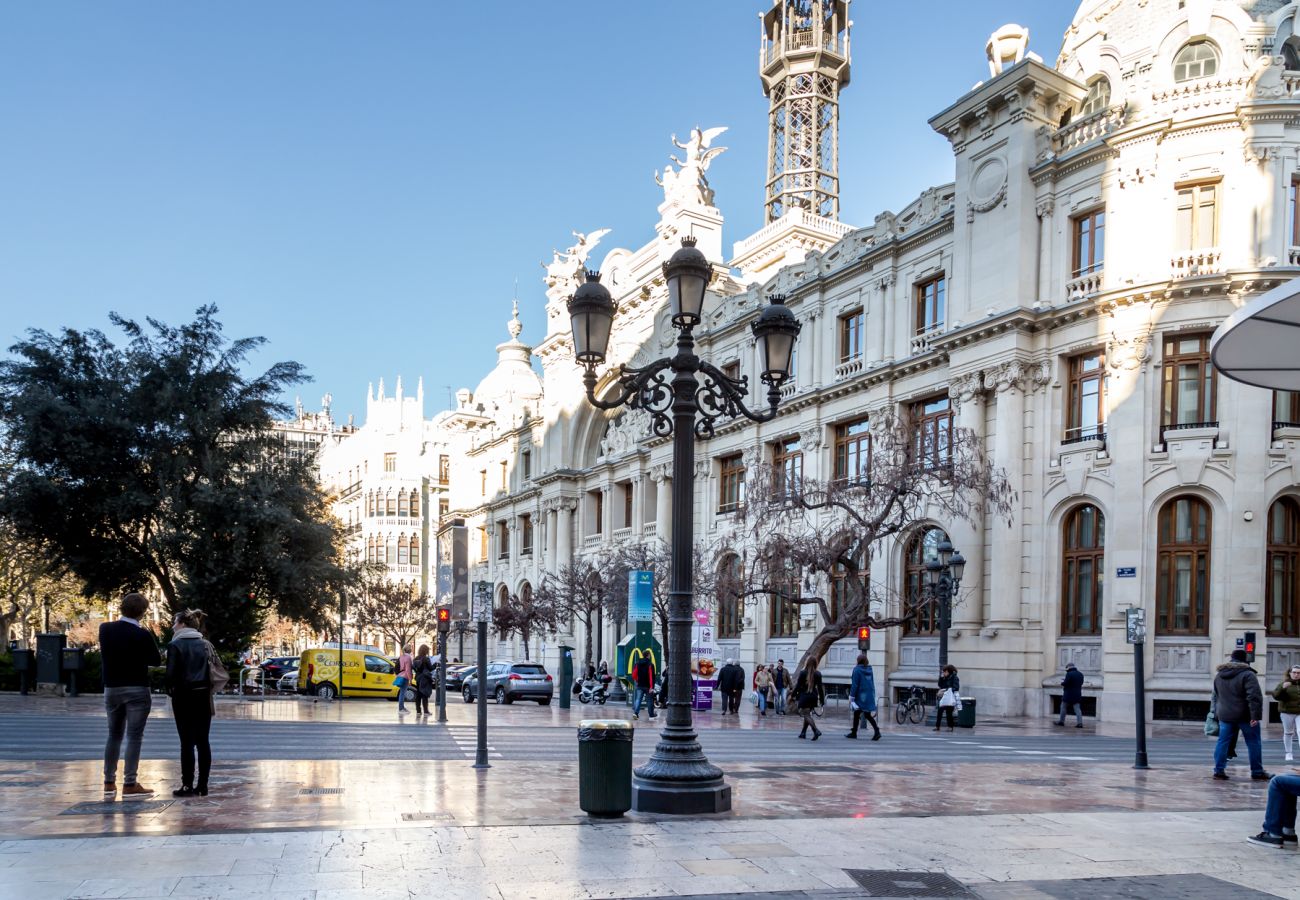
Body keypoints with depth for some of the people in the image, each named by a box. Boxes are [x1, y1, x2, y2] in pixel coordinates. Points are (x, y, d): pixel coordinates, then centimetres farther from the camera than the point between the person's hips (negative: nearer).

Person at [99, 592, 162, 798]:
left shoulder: (105, 629, -2)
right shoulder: (142, 635, -15)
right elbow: (157, 660, -4)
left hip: (112, 688, 5)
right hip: (137, 690, -5)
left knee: (114, 735, 16)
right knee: (134, 737, -3)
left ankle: (109, 782, 21)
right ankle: (129, 784, -5)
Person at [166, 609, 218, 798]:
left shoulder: (175, 645, -7)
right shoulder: (206, 645, 8)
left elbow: (171, 674, -12)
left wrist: (171, 691, 5)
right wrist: (209, 692, 13)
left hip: (184, 697, -4)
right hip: (204, 697, 4)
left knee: (187, 742, -1)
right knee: (203, 742, 6)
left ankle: (188, 786, 0)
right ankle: (202, 786, 8)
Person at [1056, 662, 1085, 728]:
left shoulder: (1069, 674, -15)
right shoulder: (1080, 674, 8)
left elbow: (1065, 684, -19)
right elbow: (1081, 683, 16)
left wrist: (1062, 682, 5)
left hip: (1069, 695, -6)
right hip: (1077, 695, 6)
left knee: (1063, 707, 9)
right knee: (1077, 709, 3)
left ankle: (1061, 721, 16)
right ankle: (1079, 722, -8)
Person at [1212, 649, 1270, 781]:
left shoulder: (1218, 675, 10)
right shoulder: (1247, 674, -12)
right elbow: (1254, 696, -21)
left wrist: (1217, 713, 25)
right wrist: (1256, 715, -22)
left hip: (1225, 716, 5)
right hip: (1244, 716, -5)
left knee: (1223, 742, 8)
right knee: (1253, 743, 7)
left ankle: (1219, 770, 4)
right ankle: (1257, 772, 12)